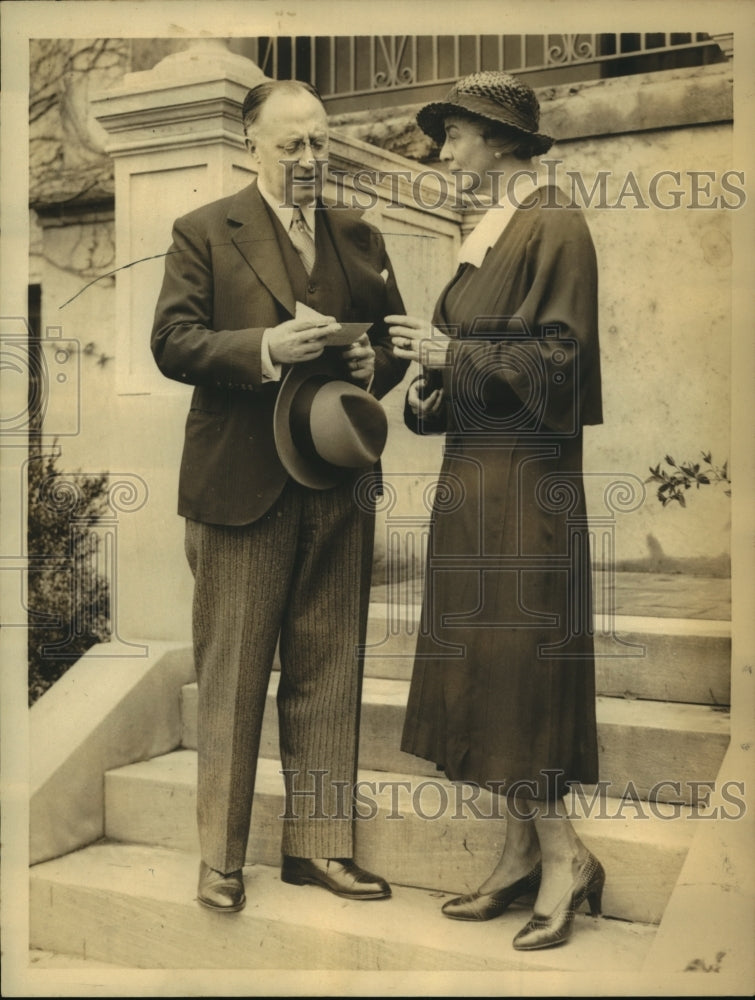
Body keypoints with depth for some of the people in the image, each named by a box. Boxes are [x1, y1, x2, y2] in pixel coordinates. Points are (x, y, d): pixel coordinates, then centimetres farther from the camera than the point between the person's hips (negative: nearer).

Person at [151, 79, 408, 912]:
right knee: (230, 677, 4)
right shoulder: (204, 233, 3)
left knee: (328, 674, 9)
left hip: (337, 484, 4)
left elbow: (398, 339, 17)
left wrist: (374, 363, -5)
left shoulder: (359, 237, 14)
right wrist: (265, 350, -19)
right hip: (241, 486, -4)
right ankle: (220, 858, 17)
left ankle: (317, 844, 23)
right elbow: (172, 342, -5)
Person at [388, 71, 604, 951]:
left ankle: (564, 854, 10)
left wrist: (455, 357, -15)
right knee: (482, 664, 9)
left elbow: (558, 359, -16)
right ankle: (521, 853, 19)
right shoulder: (484, 233, 16)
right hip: (472, 469, 9)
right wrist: (433, 389, 4)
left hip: (523, 477, -9)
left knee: (514, 662, -5)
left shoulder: (555, 228, -10)